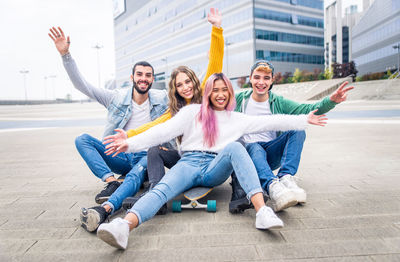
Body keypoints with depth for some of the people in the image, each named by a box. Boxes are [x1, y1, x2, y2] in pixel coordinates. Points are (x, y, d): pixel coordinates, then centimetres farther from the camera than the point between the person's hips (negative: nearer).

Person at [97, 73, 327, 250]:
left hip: (216, 169, 1)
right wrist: (131, 143, -6)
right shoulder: (193, 112, 14)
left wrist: (305, 120, 16)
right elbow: (165, 130, 5)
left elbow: (271, 122, 19)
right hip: (189, 163, 0)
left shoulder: (237, 119, 21)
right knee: (163, 188, -32)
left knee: (234, 147, -30)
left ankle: (262, 211, -44)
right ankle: (123, 227, -58)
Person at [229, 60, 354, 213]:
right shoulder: (239, 99, 5)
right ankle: (273, 187, -60)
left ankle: (285, 178, -36)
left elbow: (308, 109, -5)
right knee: (255, 148, -37)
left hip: (272, 155, 2)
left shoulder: (278, 103, 7)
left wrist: (331, 101, -22)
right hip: (248, 151, -2)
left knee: (298, 130, -21)